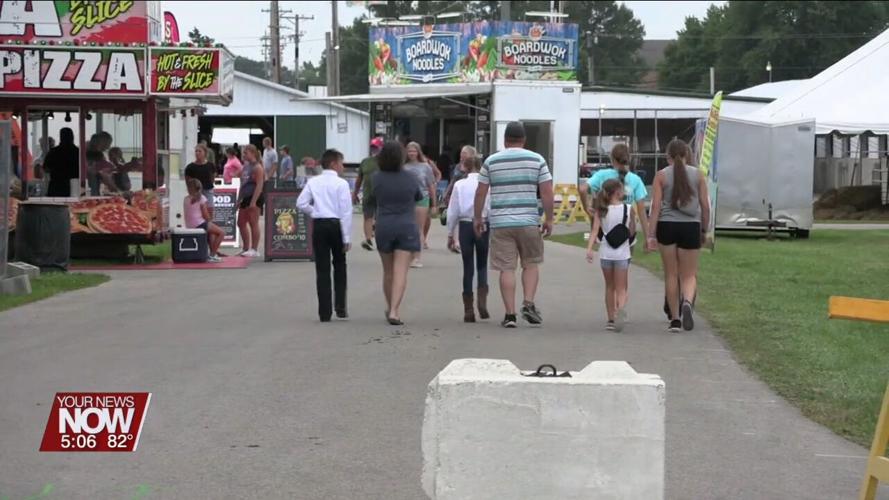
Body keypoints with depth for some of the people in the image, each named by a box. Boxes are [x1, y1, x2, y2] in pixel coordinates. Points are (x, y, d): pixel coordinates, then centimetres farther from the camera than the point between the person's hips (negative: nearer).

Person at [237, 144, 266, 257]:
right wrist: (239, 199, 15)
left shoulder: (257, 167, -9)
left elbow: (259, 185, -16)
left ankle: (254, 250, -3)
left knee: (253, 224, -6)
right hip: (245, 197, 9)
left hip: (254, 198, -9)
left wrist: (253, 201, -22)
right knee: (241, 223, 10)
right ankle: (246, 248, 18)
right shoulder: (245, 166, 16)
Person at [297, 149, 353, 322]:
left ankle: (324, 312, 3)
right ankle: (340, 308, 11)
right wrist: (347, 238, -7)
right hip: (336, 225, -2)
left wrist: (314, 212, 12)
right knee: (340, 266, 15)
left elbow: (301, 203, -4)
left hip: (318, 225, 2)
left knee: (322, 269, 5)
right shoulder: (341, 184, -7)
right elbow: (346, 212, -9)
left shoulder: (313, 182, 3)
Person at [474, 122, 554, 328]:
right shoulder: (537, 160, 2)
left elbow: (480, 192, 4)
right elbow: (547, 192, -1)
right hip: (528, 222, 0)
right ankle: (528, 303, -1)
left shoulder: (491, 161, 4)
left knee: (506, 268, 2)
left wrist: (477, 218, 14)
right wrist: (549, 219, 6)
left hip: (500, 223, 0)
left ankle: (510, 314, 1)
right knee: (531, 264, 15)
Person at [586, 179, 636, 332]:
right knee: (621, 288, 3)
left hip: (606, 253, 2)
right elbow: (632, 230, 2)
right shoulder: (628, 208, -6)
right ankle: (621, 308, -28)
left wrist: (590, 248, -20)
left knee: (609, 287, 17)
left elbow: (595, 230, -13)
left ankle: (611, 319, 20)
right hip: (622, 253, -2)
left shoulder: (601, 211, -3)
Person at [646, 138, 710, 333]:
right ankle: (688, 302, -25)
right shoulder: (698, 175, 2)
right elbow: (705, 205, 3)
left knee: (670, 275, 11)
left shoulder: (661, 176, -1)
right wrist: (704, 231, 15)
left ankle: (675, 319, 15)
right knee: (689, 274, 7)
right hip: (690, 227, 0)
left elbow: (656, 206, -7)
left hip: (666, 226, 0)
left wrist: (651, 235, -7)